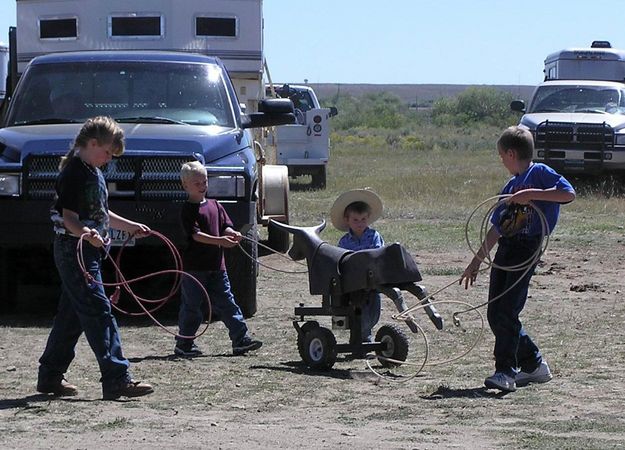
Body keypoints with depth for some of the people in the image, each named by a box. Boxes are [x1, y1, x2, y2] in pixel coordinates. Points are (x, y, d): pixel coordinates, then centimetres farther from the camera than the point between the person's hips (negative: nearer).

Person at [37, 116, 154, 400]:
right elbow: (68, 216, -22)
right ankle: (116, 379, -18)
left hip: (86, 252, 10)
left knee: (71, 316, 13)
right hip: (75, 251, -10)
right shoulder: (74, 173, -14)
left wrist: (130, 227, 31)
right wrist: (86, 234, -38)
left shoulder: (94, 173, 17)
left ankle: (50, 377, 20)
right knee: (99, 311, -14)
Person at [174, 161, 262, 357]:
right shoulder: (188, 210, -9)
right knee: (191, 305, 2)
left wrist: (232, 234, -13)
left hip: (216, 265, 6)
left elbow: (225, 226, 11)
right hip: (195, 266, -6)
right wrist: (219, 241, -32)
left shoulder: (214, 205, 13)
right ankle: (184, 344, 11)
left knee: (227, 303, 6)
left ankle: (241, 339, 5)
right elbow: (195, 234, -21)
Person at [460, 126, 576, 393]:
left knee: (507, 311, -16)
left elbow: (569, 194, -15)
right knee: (495, 314, 5)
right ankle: (534, 365, 17)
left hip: (527, 248, -9)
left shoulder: (539, 173, 0)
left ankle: (506, 372, -15)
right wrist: (477, 261, 28)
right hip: (505, 249, 9)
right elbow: (496, 228, 27)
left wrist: (531, 194, -17)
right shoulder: (511, 186, 24)